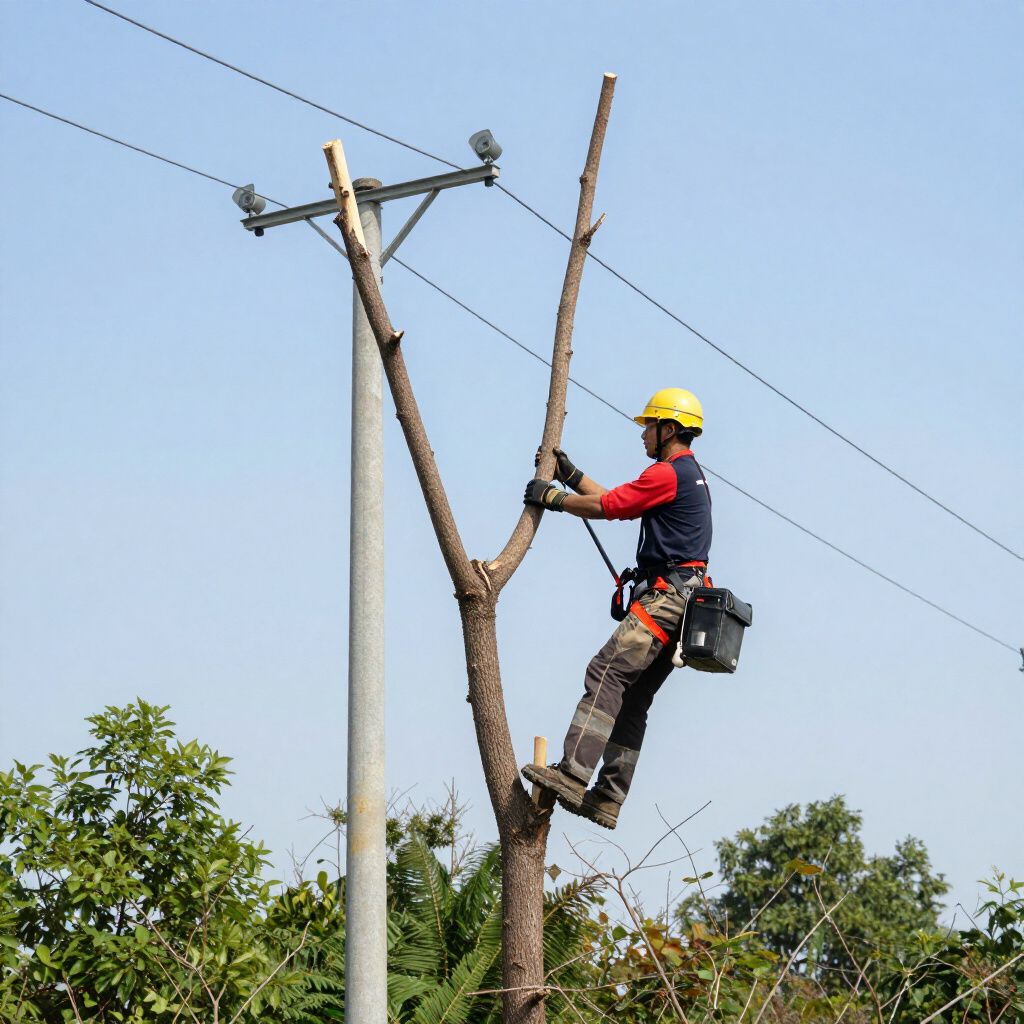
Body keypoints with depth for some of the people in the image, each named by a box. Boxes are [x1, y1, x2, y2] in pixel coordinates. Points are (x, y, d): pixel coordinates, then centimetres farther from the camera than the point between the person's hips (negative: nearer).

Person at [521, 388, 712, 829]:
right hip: (683, 603, 11)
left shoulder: (667, 473, -8)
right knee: (632, 700, 6)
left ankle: (572, 775, -30)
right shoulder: (690, 474, 25)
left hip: (666, 593, -11)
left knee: (606, 673, -19)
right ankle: (607, 798, 2)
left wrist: (551, 497, 7)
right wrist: (570, 475, 31)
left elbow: (605, 507, -7)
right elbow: (617, 502, 30)